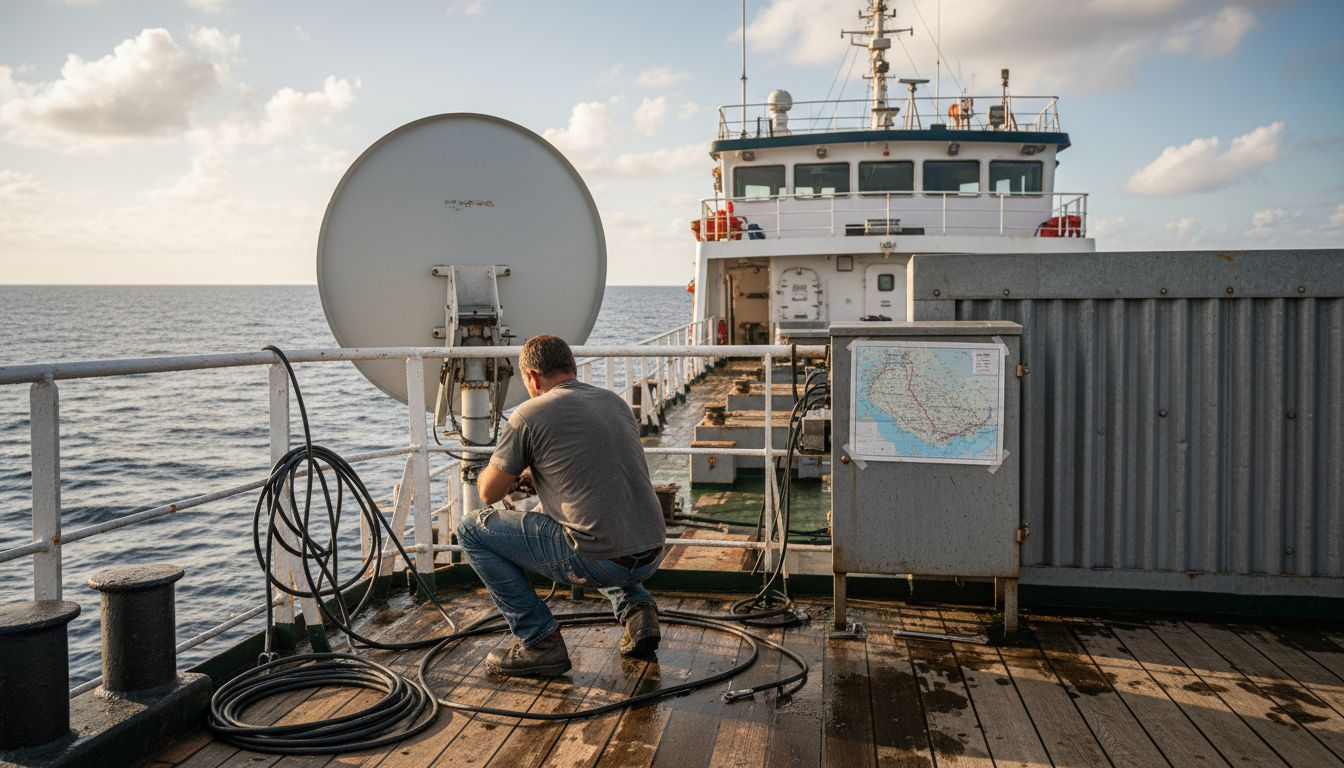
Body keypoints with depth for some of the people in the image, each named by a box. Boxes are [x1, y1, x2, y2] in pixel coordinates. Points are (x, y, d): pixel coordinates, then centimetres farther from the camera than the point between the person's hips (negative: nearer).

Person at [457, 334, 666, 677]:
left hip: (598, 562, -7)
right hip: (651, 556, 7)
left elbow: (489, 493, 5)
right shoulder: (616, 402, 16)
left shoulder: (530, 414, -3)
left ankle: (539, 641, 7)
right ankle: (635, 605, 17)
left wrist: (511, 472, 29)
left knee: (471, 528, 9)